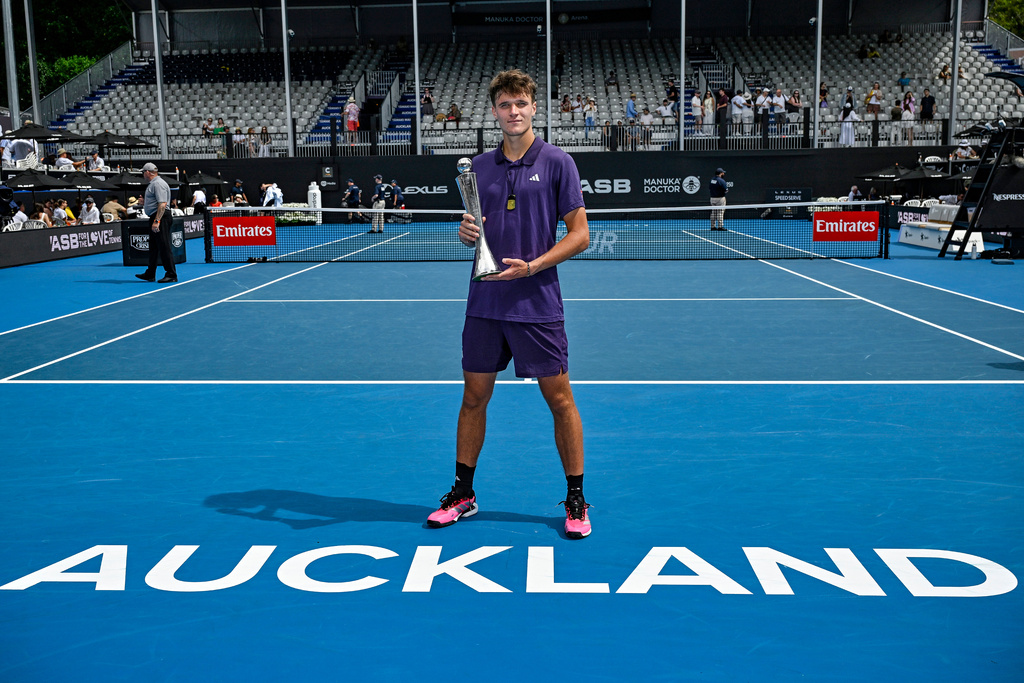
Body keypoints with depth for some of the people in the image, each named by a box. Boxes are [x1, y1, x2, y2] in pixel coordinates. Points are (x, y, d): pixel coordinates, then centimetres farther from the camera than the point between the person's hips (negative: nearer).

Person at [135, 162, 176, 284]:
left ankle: (171, 275, -4)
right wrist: (145, 202, 17)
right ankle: (150, 274, 22)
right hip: (155, 219, 11)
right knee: (153, 248, 15)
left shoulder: (158, 183, -13)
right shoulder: (153, 184, 20)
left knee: (164, 247, -8)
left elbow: (163, 204, -23)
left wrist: (156, 221, -27)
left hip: (160, 219, -11)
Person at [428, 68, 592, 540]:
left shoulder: (556, 163, -3)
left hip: (538, 304, -4)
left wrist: (532, 265, -16)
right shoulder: (478, 166, 9)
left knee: (559, 399, 2)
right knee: (474, 396, 9)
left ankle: (575, 500, 16)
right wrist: (466, 231, -7)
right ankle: (462, 494, 23)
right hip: (485, 302, 4)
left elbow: (579, 235, -5)